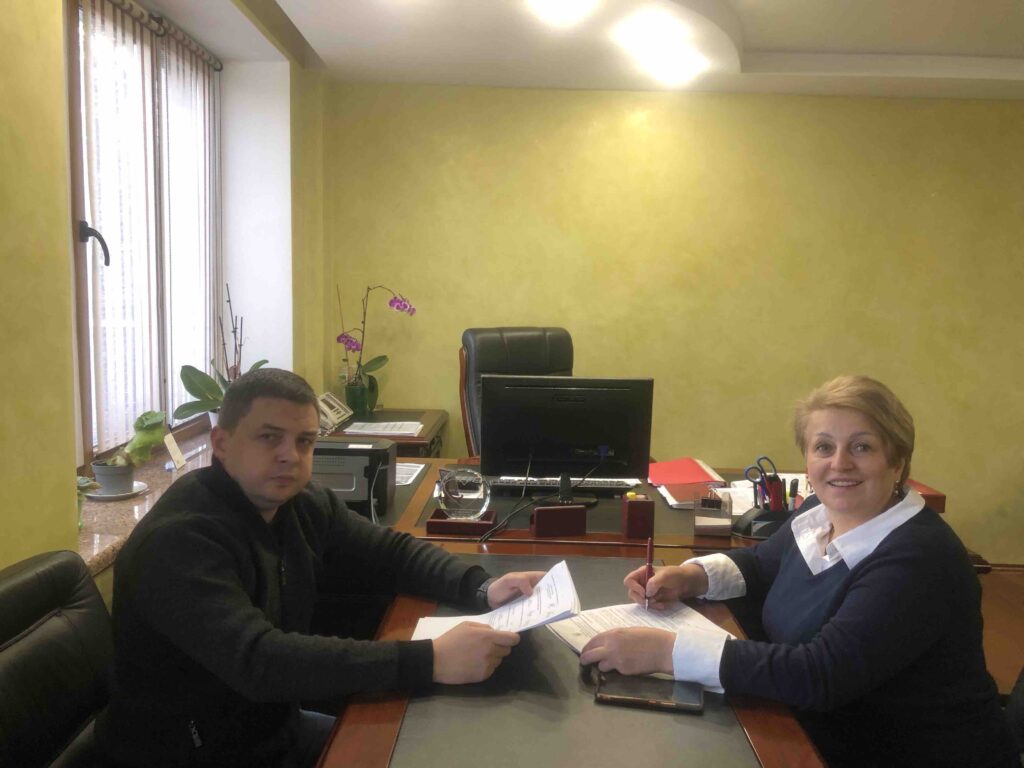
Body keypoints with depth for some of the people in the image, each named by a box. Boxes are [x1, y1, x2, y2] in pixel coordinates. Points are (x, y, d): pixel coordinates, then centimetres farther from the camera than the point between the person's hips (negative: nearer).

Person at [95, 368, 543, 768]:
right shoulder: (179, 540, -27)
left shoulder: (301, 506, -4)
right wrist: (430, 661, -42)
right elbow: (259, 661, -38)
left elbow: (392, 552, 4)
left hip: (276, 725, 7)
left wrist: (481, 589, -14)